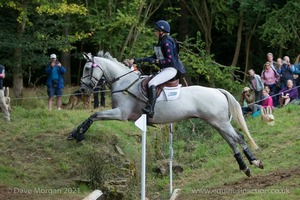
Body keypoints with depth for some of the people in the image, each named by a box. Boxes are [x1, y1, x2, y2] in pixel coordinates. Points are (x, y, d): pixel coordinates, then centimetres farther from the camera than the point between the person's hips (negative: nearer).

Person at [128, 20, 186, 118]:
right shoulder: (161, 42, 17)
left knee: (151, 83, -29)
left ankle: (150, 109, -40)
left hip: (171, 69, -11)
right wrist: (137, 60, 18)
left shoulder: (167, 42, -14)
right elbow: (154, 57, 23)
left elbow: (170, 60, -20)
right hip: (165, 69, 11)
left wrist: (156, 61, -19)